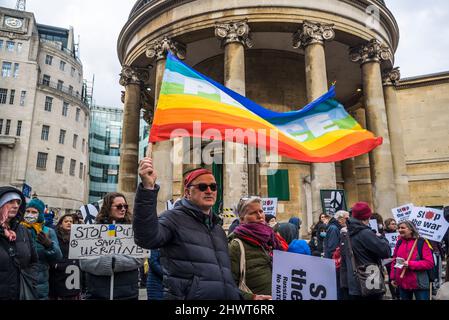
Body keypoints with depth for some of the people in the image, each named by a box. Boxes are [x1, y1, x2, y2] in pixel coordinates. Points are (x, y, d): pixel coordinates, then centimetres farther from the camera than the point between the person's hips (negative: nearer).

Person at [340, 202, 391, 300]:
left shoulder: (347, 234, 7)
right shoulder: (365, 233, -17)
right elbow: (386, 251, -16)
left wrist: (345, 282, 16)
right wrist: (381, 237, 3)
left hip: (353, 284, 7)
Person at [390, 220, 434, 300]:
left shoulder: (421, 242, -9)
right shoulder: (399, 242, 6)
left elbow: (429, 263, -15)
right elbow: (394, 261, 12)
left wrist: (410, 264, -22)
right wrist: (393, 277, 9)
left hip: (419, 284, -5)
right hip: (402, 283, 5)